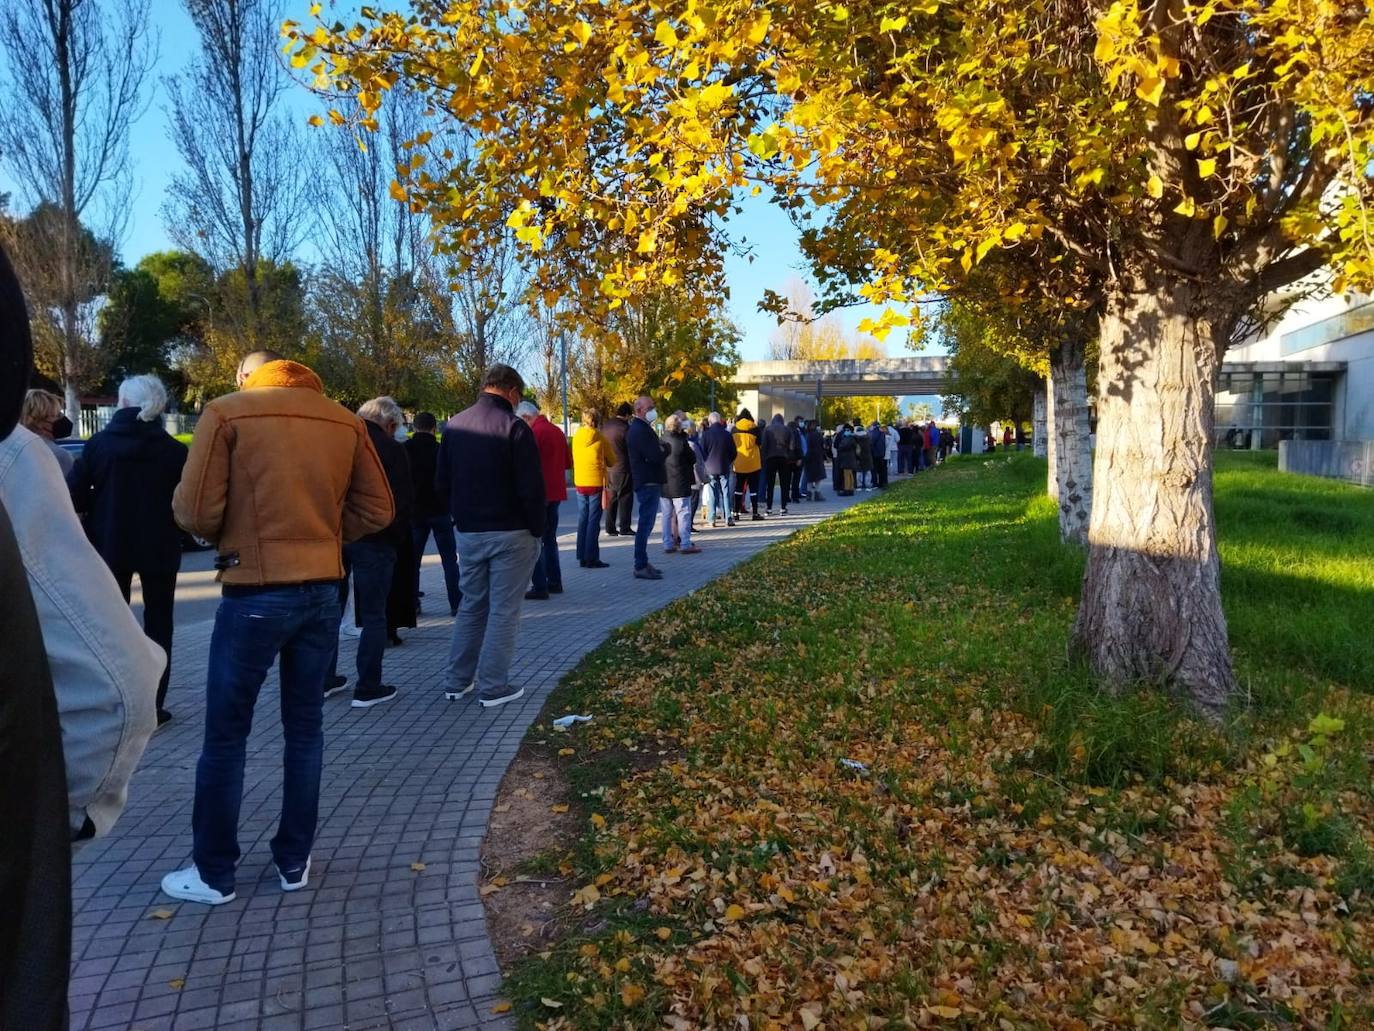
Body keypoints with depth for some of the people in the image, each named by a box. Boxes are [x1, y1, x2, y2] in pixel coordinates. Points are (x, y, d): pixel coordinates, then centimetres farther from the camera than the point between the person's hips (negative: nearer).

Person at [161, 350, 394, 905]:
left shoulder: (226, 412, -4)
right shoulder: (345, 420, 5)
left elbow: (196, 511, -8)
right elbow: (377, 510, 4)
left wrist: (231, 533, 12)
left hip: (254, 595, -3)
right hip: (323, 592, 4)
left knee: (225, 734, 10)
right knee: (305, 727, 15)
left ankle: (213, 872, 21)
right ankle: (294, 860, 25)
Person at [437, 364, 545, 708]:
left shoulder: (453, 425, 6)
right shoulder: (514, 427, -13)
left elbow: (442, 483, 10)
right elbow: (531, 489, -16)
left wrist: (462, 517, 17)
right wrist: (538, 531, -5)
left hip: (468, 533, 6)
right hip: (510, 534, -6)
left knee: (471, 606, 17)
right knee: (503, 611, 2)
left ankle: (457, 681, 22)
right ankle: (493, 688, 6)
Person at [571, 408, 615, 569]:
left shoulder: (576, 437, 4)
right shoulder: (600, 438, -9)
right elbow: (612, 462, -1)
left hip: (579, 483, 5)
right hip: (596, 483, -5)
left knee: (582, 520, 11)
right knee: (593, 521, -2)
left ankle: (582, 557, 14)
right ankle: (591, 558, -3)